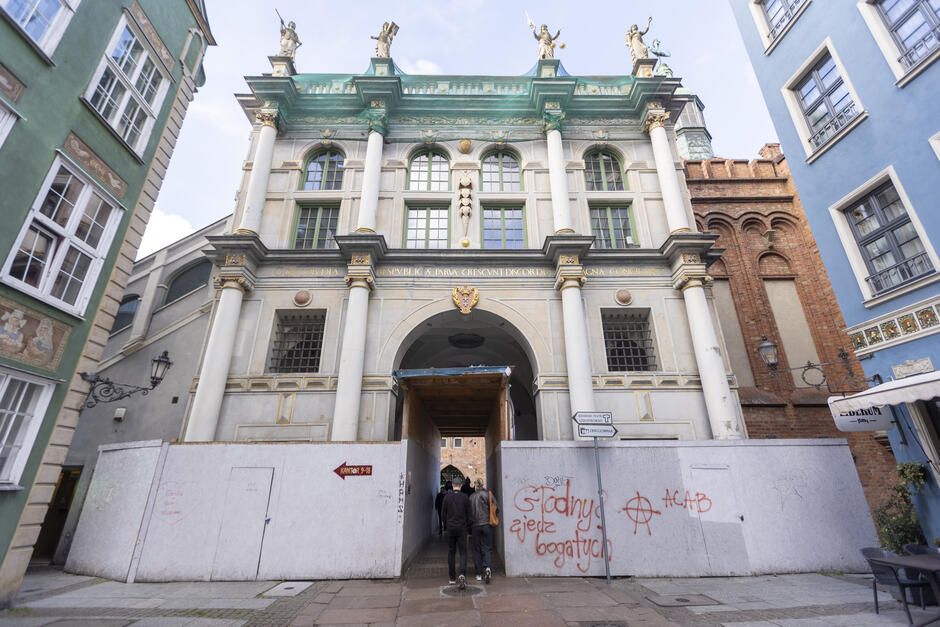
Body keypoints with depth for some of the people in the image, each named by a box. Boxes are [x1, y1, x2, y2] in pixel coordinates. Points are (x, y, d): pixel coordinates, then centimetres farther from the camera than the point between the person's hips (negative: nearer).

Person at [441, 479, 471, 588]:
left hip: (450, 527, 1)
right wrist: (468, 527, 11)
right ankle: (462, 574, -18)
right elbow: (468, 514, -2)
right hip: (462, 528, -1)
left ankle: (452, 578, 18)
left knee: (451, 553, 13)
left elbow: (443, 513, 0)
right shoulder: (465, 497, -5)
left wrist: (445, 525, 13)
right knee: (463, 552, 3)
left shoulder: (447, 496, -3)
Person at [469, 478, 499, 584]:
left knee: (477, 549, 12)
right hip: (487, 525, -1)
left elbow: (469, 513, 2)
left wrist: (469, 526, 14)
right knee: (487, 548, 6)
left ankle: (479, 574, 15)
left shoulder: (471, 497, -2)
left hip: (475, 526, 1)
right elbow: (496, 508, -6)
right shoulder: (488, 494, -4)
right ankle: (488, 567, -16)